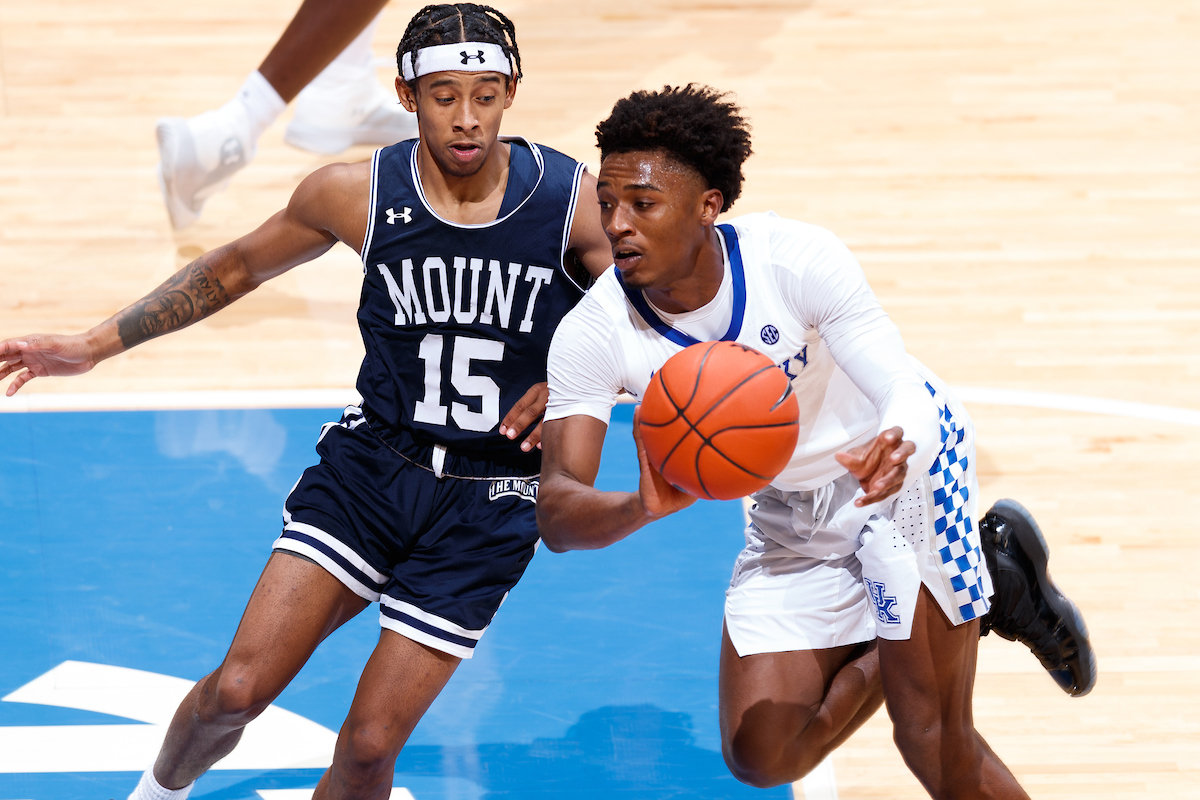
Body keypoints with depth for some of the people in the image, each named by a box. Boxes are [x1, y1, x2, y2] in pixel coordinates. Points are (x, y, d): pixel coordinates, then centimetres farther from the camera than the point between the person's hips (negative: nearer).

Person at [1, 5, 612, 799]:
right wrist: (95, 345, 9)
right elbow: (236, 268, 10)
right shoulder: (358, 195, -7)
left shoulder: (575, 200, -12)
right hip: (371, 462, 1)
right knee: (237, 689, -9)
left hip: (489, 502, -1)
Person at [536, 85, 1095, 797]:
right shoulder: (593, 335, -23)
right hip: (792, 513, 5)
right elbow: (557, 516, -29)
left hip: (902, 467, -4)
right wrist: (645, 506, -52)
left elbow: (908, 396, -32)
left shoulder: (798, 258, -31)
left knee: (934, 743, -14)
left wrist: (895, 451, -58)